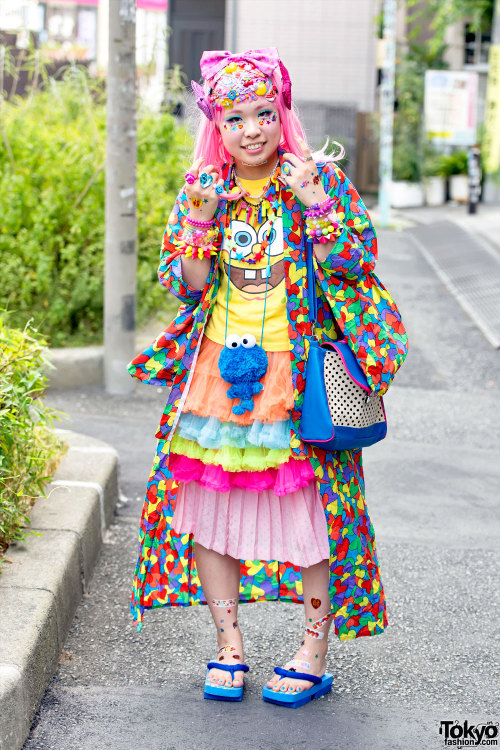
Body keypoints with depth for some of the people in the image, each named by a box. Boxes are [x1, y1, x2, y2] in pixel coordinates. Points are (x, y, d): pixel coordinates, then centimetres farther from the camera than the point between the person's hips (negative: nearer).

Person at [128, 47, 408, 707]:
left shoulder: (321, 178, -2)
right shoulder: (202, 187, 6)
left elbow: (352, 264, -10)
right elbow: (185, 283, 0)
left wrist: (313, 200, -18)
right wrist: (202, 218, -12)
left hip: (298, 378, -3)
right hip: (217, 373, 3)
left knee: (309, 505, -2)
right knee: (208, 502, 4)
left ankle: (315, 653, 12)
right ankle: (228, 643, 19)